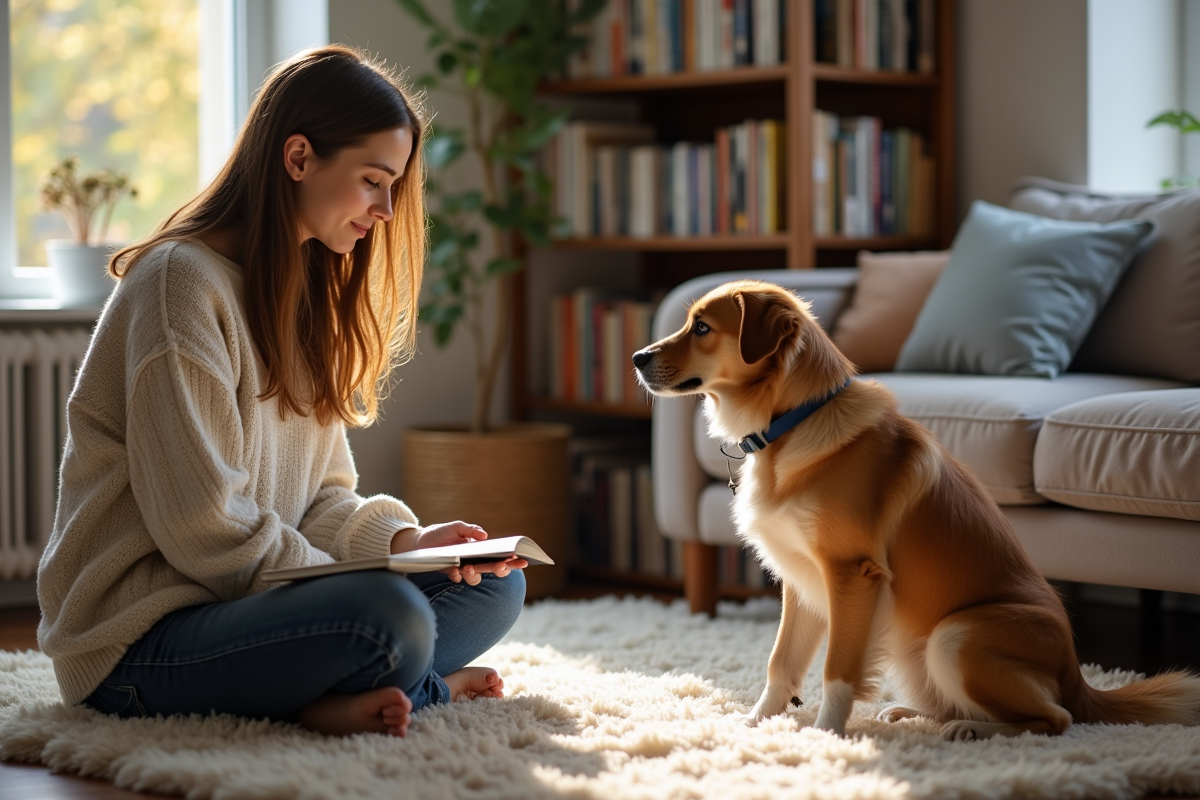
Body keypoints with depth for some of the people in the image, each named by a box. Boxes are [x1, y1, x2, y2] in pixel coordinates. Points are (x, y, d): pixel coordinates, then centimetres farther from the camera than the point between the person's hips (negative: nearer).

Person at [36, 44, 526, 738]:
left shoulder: (307, 296, 17)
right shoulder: (181, 280, -13)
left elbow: (323, 499, 13)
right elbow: (203, 528, -19)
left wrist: (405, 539, -6)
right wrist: (360, 589, -15)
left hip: (248, 601, 10)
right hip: (140, 640, -10)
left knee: (497, 583, -1)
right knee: (390, 617, -35)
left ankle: (332, 699, -17)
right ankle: (431, 687, -6)